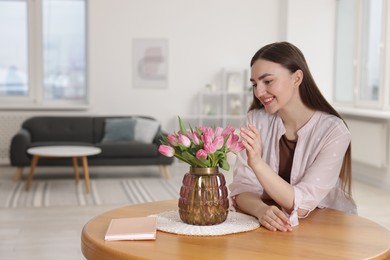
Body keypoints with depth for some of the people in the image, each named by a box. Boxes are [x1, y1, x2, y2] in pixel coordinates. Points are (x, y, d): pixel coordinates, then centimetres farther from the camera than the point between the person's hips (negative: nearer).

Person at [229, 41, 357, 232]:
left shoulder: (333, 132, -14)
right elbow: (242, 189, -8)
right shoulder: (256, 120, -3)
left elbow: (300, 206, -19)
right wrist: (261, 210, -29)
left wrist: (257, 162, -32)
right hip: (269, 227, 2)